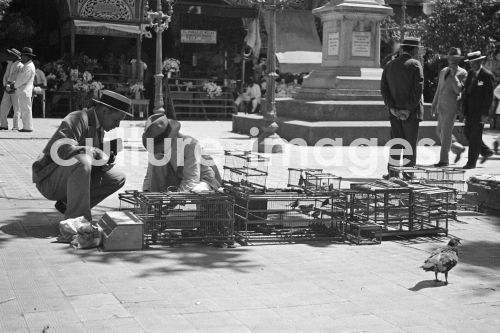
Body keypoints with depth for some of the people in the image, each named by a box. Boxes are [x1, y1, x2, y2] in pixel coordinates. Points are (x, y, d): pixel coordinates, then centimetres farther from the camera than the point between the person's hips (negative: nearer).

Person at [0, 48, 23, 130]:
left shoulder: (20, 66, -8)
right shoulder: (9, 65, 16)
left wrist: (11, 86, -16)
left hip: (16, 89, -7)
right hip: (7, 89, 7)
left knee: (16, 108, -2)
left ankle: (15, 126, 1)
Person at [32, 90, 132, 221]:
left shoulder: (99, 128, 10)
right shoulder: (76, 120, -19)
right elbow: (59, 149, -35)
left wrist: (102, 165, -7)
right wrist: (93, 152, -27)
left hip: (69, 178, 9)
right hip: (49, 182, -9)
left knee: (118, 179, 5)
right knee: (81, 161, -37)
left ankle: (66, 204, 3)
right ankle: (75, 217, -28)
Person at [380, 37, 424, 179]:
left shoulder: (389, 65, 9)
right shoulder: (415, 64, -7)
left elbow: (383, 88, 4)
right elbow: (418, 89, -14)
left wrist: (392, 107, -1)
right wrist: (409, 109, -11)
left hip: (395, 111, 5)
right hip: (411, 113, -5)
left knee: (395, 143, 9)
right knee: (410, 144, 1)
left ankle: (393, 173, 6)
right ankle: (407, 174, 2)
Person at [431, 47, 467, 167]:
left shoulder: (462, 73, -5)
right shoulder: (443, 71, 16)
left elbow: (458, 90, -16)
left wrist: (453, 75, -18)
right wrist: (434, 105, 20)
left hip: (451, 107, -7)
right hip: (441, 106, 7)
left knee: (446, 133, -9)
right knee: (439, 132, 12)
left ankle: (444, 160, -3)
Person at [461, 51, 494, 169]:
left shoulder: (487, 75, -13)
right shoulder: (470, 73, 10)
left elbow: (489, 96, -15)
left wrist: (485, 114, -17)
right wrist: (464, 109, 7)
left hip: (480, 111, -8)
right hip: (470, 109, 8)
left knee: (475, 135, -3)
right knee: (468, 133, 11)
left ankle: (472, 162, 5)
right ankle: (486, 151, 28)